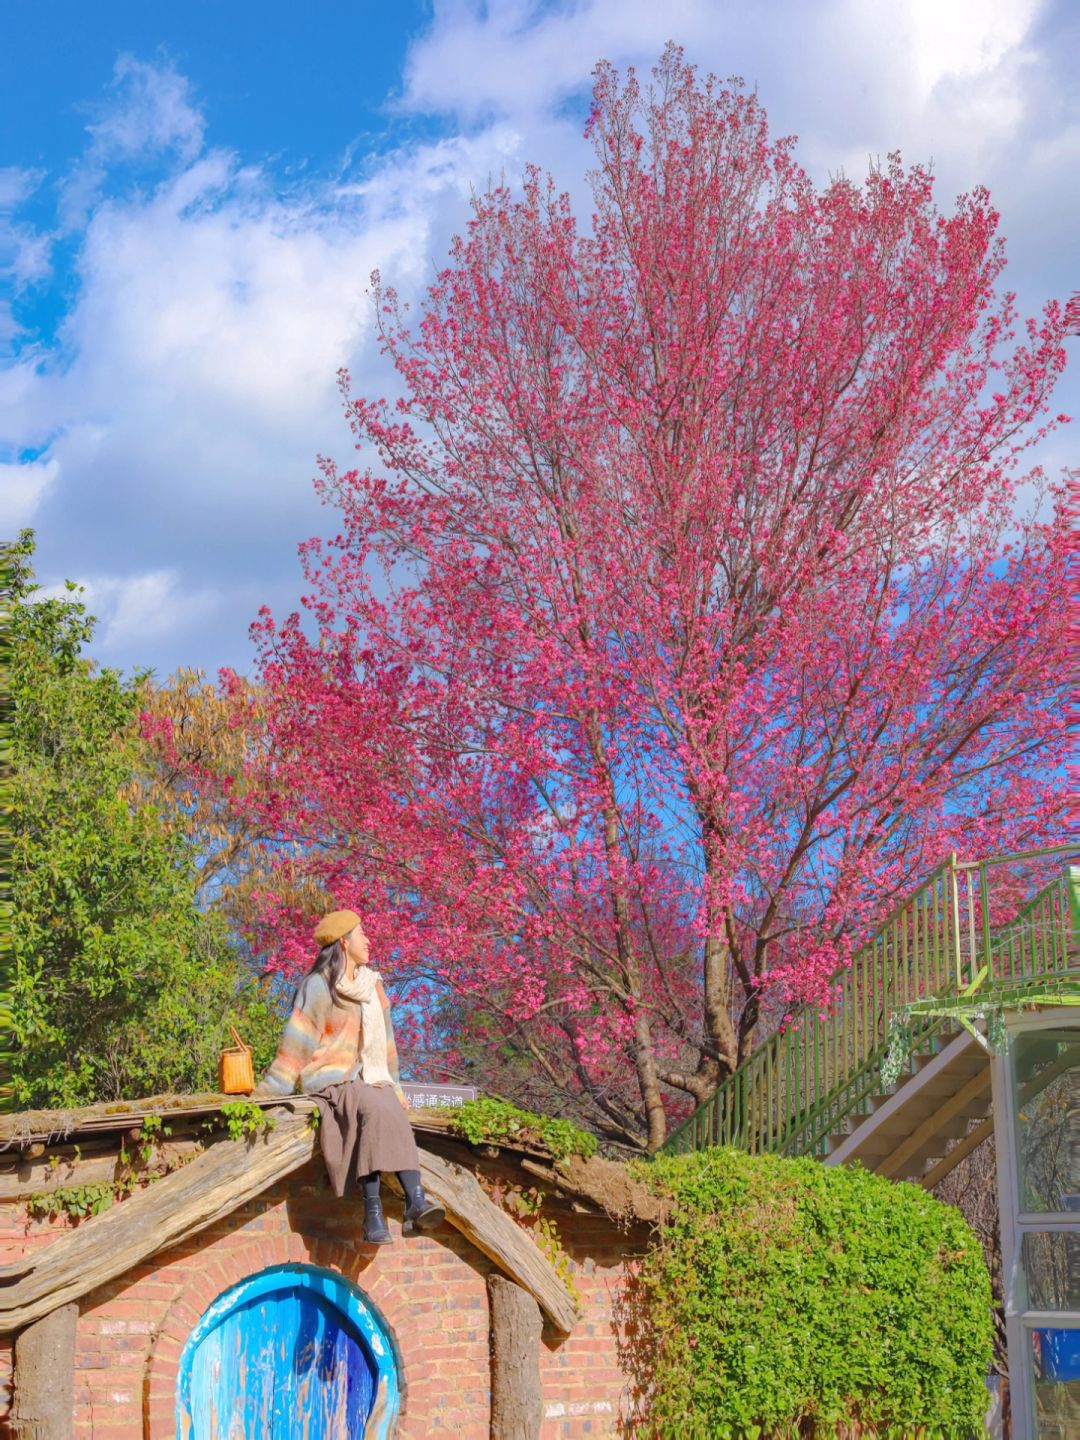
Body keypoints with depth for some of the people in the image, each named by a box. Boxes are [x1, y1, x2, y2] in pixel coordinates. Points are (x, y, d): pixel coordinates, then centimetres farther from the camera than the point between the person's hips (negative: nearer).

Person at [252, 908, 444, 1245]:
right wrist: (268, 1091, -10)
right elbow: (296, 1042, -6)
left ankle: (415, 1202, -46)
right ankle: (372, 1211, -42)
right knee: (375, 1110, -35)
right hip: (333, 1081, -5)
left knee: (392, 1115, -29)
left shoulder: (371, 984, 15)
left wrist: (393, 1085, 16)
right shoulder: (318, 987, -4)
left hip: (370, 1081, 5)